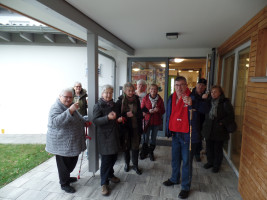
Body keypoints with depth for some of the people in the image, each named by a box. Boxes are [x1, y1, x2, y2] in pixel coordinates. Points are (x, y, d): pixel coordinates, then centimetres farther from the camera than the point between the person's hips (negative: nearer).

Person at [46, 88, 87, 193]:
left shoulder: (70, 106, 12)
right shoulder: (56, 108, -18)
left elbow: (77, 119, 28)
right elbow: (55, 122, -36)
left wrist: (85, 122, 12)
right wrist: (70, 111, -43)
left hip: (73, 142, 9)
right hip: (62, 143, -9)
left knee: (72, 161, 22)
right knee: (64, 164, 6)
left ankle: (66, 177, 44)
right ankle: (64, 184, 27)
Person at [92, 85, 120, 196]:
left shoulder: (113, 104, 12)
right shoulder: (98, 106, -9)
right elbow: (95, 120, -20)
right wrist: (108, 117, -33)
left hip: (114, 134, 7)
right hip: (104, 136, -6)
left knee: (114, 156, 14)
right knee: (106, 159, -3)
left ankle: (110, 174, 38)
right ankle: (104, 183, 12)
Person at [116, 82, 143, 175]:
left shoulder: (136, 100, 1)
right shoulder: (120, 101, -5)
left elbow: (140, 113, 5)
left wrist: (133, 114, -13)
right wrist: (126, 115, -19)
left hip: (135, 127, 2)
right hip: (125, 127, -1)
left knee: (135, 146, 5)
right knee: (126, 146, 10)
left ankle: (135, 165, 23)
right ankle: (127, 163, 32)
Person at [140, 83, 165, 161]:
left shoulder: (160, 99, 1)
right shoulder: (145, 98, -2)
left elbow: (163, 111, 5)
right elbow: (141, 109, 1)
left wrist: (158, 110, -16)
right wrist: (148, 111, -17)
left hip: (156, 121, 2)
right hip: (147, 121, -1)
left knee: (153, 138, 11)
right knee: (146, 138, 0)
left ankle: (151, 153, 27)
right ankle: (144, 153, 20)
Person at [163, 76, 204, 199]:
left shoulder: (192, 98, -14)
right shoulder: (172, 98, 5)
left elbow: (204, 109, -30)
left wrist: (191, 104, -47)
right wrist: (169, 129, 12)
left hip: (188, 135, -6)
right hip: (175, 134, 6)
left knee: (186, 162, 6)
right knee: (175, 159, 21)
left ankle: (185, 187, 25)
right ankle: (175, 179, 43)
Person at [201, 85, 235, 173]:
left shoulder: (225, 102, -10)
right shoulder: (209, 101, 4)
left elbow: (231, 116, -10)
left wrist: (222, 123, -18)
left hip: (219, 130, -4)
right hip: (208, 129, 5)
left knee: (218, 149, 10)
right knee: (209, 147, 16)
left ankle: (217, 165, 29)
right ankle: (210, 162, 37)